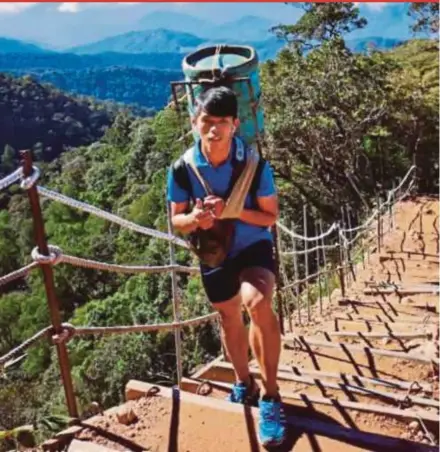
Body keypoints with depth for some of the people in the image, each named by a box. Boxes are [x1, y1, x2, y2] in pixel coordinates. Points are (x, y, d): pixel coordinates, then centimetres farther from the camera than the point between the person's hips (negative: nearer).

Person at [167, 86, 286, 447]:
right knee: (230, 320, 19)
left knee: (258, 302, -32)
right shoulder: (183, 168, -16)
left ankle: (271, 395, -16)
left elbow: (271, 216, -12)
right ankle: (244, 385, 46)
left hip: (254, 248, -3)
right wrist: (194, 219, -29)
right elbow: (176, 220, -5)